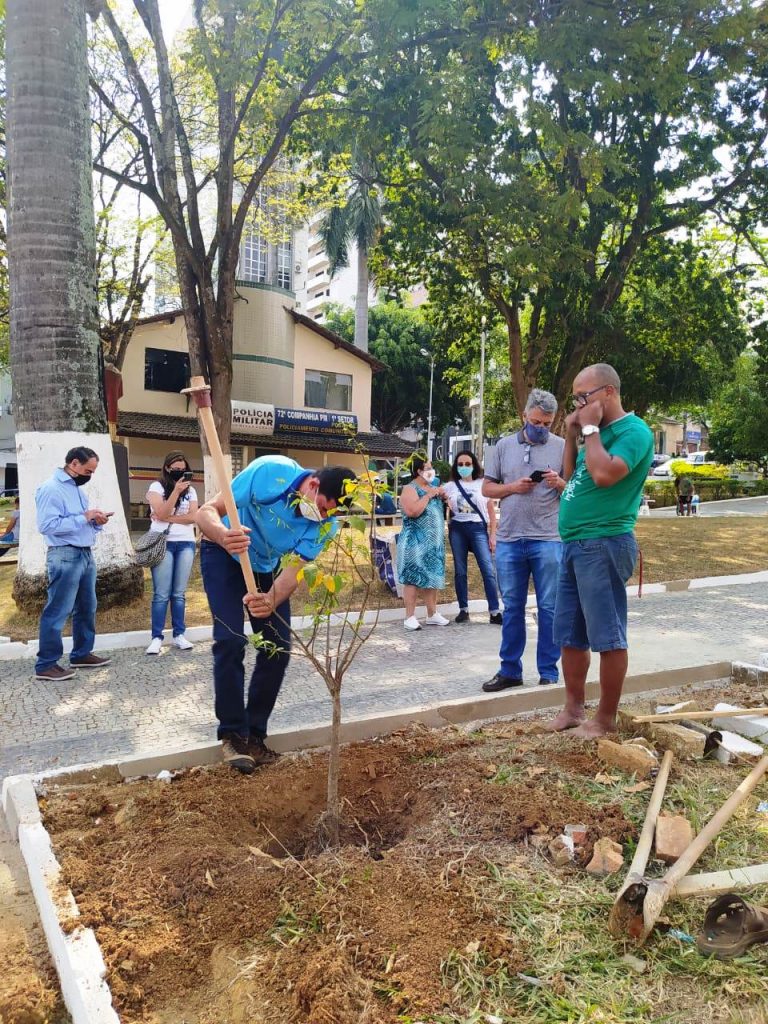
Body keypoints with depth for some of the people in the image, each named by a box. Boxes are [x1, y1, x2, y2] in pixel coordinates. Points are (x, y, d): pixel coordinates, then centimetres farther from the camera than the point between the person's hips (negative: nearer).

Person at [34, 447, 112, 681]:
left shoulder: (78, 489, 17)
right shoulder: (51, 489, -11)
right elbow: (47, 525, -22)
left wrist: (97, 522, 2)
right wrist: (84, 517, -19)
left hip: (86, 554, 9)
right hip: (65, 556, -9)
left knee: (87, 608, 15)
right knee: (57, 611, -4)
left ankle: (82, 654, 26)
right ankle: (46, 664, 3)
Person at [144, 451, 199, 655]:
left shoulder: (190, 490, 11)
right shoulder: (156, 487, 2)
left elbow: (194, 517, -2)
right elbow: (161, 513, -13)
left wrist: (169, 518, -10)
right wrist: (176, 491, -19)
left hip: (186, 544, 3)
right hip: (163, 543, -3)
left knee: (179, 593, 5)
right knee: (161, 594, -4)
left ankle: (179, 634, 11)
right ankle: (156, 637, 0)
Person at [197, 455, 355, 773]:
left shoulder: (325, 525, -23)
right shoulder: (269, 471, -34)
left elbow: (294, 569, -28)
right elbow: (207, 511, -32)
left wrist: (272, 601, -50)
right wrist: (223, 534, -55)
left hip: (267, 567, 4)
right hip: (225, 556, -4)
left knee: (278, 647, -3)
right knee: (231, 641, -16)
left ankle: (255, 732, 13)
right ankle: (233, 733, 0)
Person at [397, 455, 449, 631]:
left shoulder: (431, 487, 16)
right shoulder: (410, 489, -10)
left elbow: (437, 509, 29)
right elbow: (412, 511, -26)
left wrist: (441, 496, 10)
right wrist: (428, 496, -17)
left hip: (434, 542, 8)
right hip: (416, 542, -8)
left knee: (432, 577, 11)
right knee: (413, 578, -6)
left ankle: (432, 614, 20)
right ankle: (410, 617, -1)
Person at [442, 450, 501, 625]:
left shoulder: (483, 484, 5)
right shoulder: (450, 486, 9)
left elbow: (491, 511, 5)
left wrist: (493, 535, -1)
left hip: (478, 528, -2)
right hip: (457, 529, 2)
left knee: (488, 570, -9)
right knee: (460, 571, 4)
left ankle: (495, 612, -7)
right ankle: (463, 610, 13)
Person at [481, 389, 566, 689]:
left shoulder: (563, 447, 3)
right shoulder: (503, 446, 8)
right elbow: (487, 488, 10)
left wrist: (560, 484, -15)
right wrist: (513, 487, -8)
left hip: (548, 541, -2)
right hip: (509, 541, 2)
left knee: (549, 609, 4)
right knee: (512, 608, 10)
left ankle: (549, 672, 15)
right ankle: (510, 670, 21)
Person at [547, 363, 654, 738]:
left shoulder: (634, 431, -9)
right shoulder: (597, 432, 18)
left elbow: (604, 475, -23)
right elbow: (571, 478, 21)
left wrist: (590, 430, -12)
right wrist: (572, 436, 10)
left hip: (603, 544, -9)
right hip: (574, 544, 9)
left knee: (607, 637, 0)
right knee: (569, 634, 13)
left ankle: (606, 718, 11)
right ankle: (573, 708, 25)